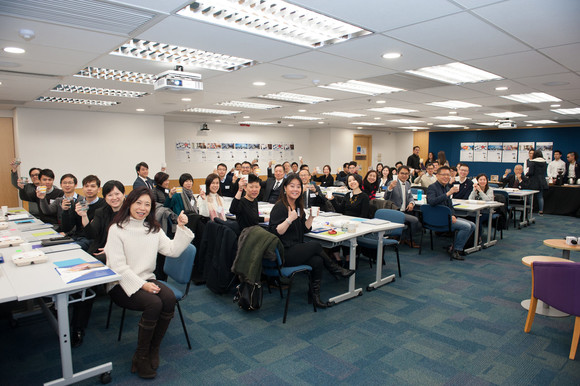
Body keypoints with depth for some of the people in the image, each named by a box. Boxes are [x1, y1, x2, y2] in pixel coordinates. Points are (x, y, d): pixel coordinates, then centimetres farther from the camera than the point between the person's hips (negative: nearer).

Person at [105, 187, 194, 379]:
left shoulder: (154, 228, 11)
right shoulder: (117, 229, -7)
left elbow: (173, 250, 2)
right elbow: (118, 266, -14)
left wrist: (181, 228, -8)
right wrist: (142, 285, -21)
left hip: (147, 279, 5)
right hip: (121, 284, -5)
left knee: (169, 298, -25)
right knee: (154, 303, -30)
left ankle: (153, 349, -8)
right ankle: (141, 356, -10)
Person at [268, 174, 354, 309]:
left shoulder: (299, 206, 14)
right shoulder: (279, 207, -10)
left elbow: (305, 230, 13)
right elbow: (275, 232, -19)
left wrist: (311, 217, -3)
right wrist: (289, 219, -29)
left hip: (296, 249, 8)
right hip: (284, 253, -8)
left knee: (317, 261, -17)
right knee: (316, 245, -17)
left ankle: (315, 296, -4)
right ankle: (335, 269, 6)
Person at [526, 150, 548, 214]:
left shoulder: (533, 162, -12)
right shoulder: (544, 163, 5)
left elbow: (531, 172, -16)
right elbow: (544, 172, 12)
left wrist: (526, 174, 4)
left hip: (534, 182, -5)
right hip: (542, 182, 5)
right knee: (540, 196, 8)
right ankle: (541, 210, 9)